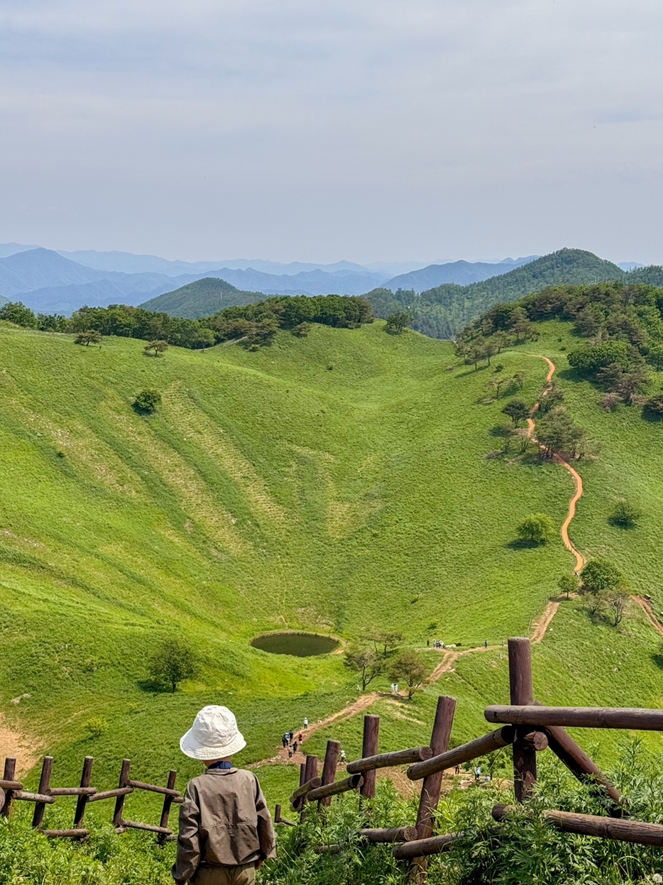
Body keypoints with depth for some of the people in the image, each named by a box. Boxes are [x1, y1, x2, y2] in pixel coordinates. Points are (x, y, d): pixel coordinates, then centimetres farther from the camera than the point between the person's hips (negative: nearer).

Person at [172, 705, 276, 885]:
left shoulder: (197, 787, -17)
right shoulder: (249, 780, -9)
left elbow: (189, 839, -15)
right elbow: (264, 821, 0)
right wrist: (263, 853, 18)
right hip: (245, 871, 2)